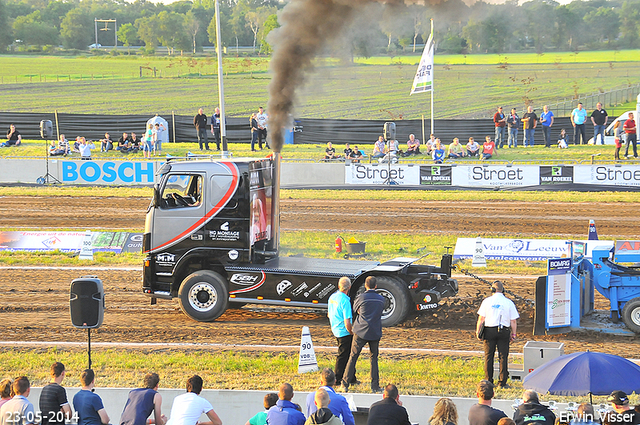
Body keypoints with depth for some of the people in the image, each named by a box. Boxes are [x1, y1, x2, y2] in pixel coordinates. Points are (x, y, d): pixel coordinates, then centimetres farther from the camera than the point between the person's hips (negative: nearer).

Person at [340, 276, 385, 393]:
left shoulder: (361, 298, -8)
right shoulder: (381, 300, 1)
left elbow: (354, 310, 7)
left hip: (361, 332, -2)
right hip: (375, 333, 2)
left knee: (353, 357, 5)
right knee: (374, 358, 12)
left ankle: (345, 384, 4)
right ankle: (375, 386, 8)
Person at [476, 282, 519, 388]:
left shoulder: (487, 301, 1)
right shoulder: (509, 303, 2)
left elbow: (481, 318, 0)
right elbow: (513, 321, 2)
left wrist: (478, 331, 7)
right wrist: (513, 334, 9)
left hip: (489, 330, 0)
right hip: (504, 331, 0)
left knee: (488, 356, 7)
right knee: (503, 357, 3)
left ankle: (488, 381, 7)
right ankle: (502, 382, 1)